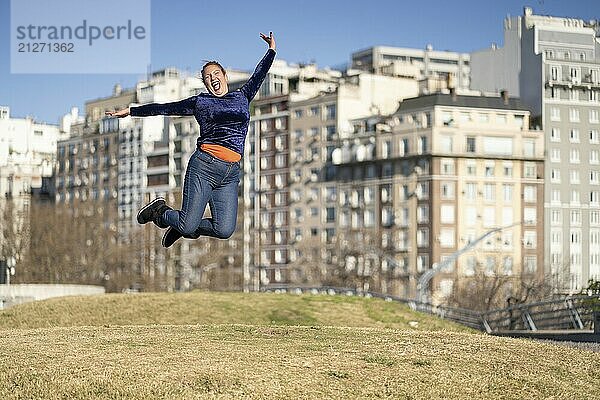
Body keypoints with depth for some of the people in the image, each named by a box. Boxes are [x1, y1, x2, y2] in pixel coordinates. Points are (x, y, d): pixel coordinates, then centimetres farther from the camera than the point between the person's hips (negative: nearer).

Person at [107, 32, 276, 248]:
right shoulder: (200, 102, 11)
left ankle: (182, 227, 17)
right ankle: (160, 210, 23)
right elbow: (164, 108, 15)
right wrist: (131, 111, 16)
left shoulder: (242, 97, 19)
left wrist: (271, 50, 31)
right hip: (204, 166, -3)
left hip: (231, 175, 3)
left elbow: (258, 76, 31)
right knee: (188, 225, -11)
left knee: (224, 230, -12)